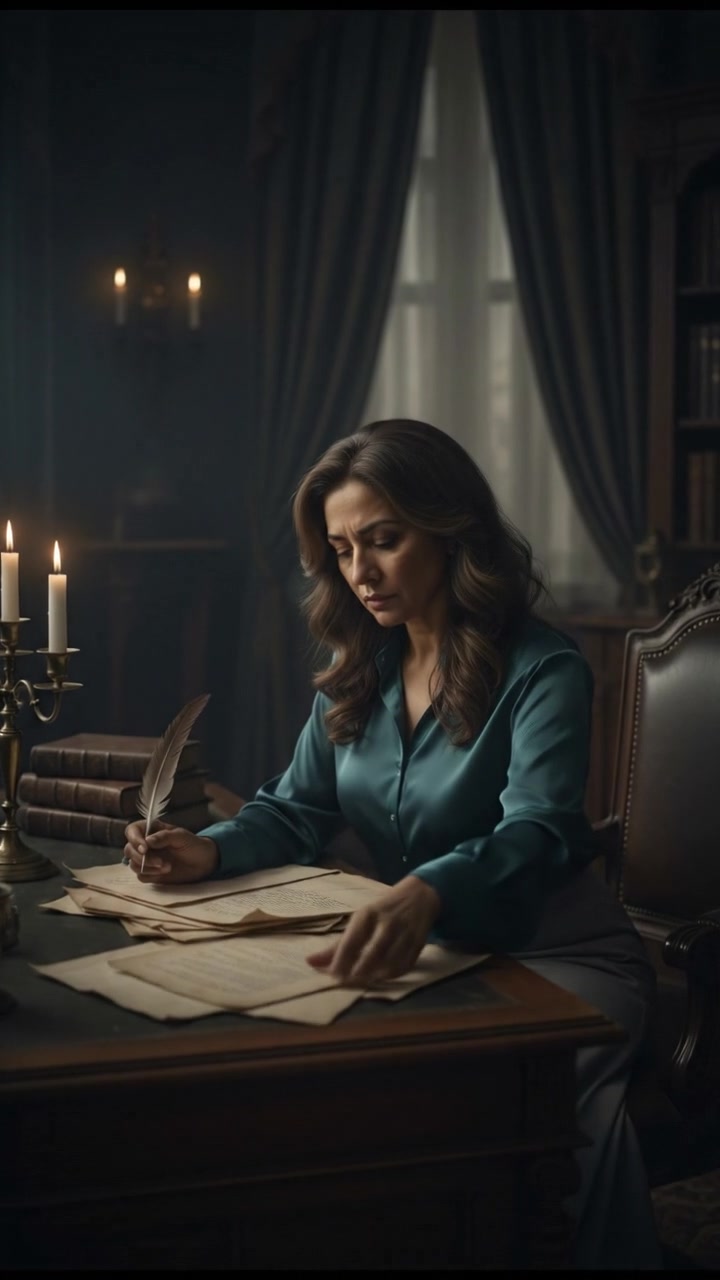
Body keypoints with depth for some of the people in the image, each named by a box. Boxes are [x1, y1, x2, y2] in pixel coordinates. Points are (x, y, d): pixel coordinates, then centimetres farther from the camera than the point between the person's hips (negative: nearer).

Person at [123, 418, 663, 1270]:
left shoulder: (542, 672, -13)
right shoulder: (356, 671, 9)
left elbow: (535, 834, -28)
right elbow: (299, 810, 10)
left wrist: (424, 894, -50)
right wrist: (211, 853, -12)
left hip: (553, 953, -5)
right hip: (422, 946, 5)